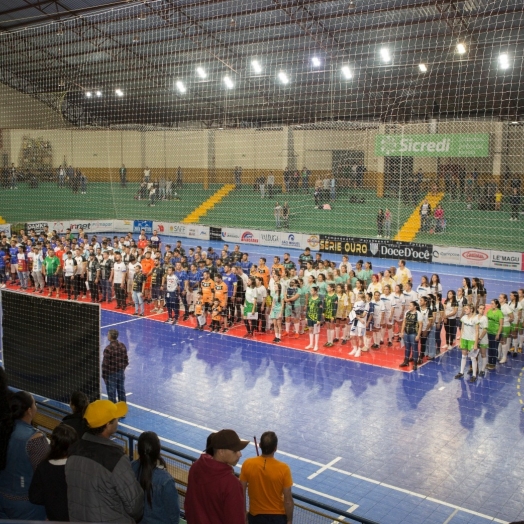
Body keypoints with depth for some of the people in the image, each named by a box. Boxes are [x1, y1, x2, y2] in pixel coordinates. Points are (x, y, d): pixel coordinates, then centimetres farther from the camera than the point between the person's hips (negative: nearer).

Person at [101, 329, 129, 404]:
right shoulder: (123, 346, -2)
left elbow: (105, 364, -19)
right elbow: (126, 361, 6)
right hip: (121, 373, 7)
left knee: (111, 393, 6)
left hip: (111, 374, -6)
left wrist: (104, 375, -8)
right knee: (121, 392, 18)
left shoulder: (108, 348, -23)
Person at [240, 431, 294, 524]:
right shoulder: (283, 469, -23)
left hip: (255, 515, 2)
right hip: (277, 517, -2)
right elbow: (288, 501, -16)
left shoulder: (247, 464, -17)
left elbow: (242, 492, -5)